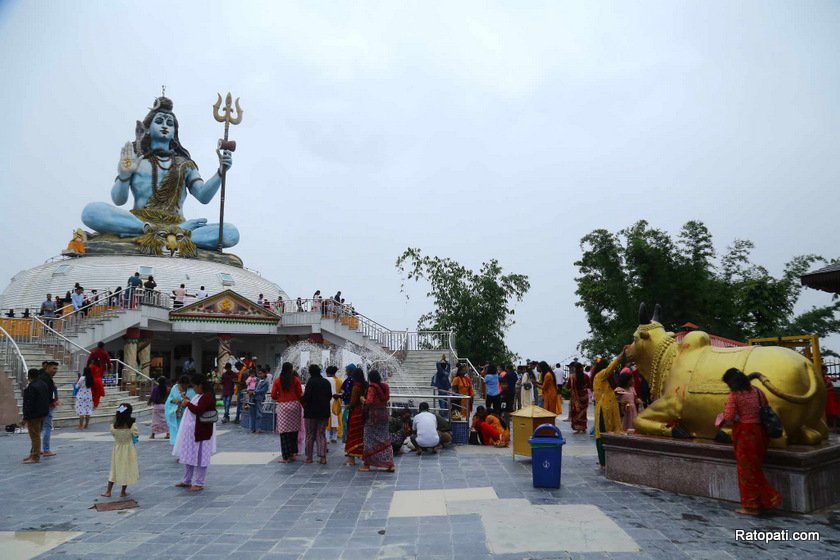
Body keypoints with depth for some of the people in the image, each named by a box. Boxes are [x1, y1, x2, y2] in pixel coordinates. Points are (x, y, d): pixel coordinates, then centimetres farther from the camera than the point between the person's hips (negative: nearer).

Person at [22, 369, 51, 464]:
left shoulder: (31, 387, -20)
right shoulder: (44, 384, 8)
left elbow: (29, 403, -21)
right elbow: (47, 400, 14)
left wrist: (26, 416, -16)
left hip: (34, 415, -9)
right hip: (43, 414, 9)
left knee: (35, 436, -3)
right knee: (36, 435, 19)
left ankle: (35, 457, 1)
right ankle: (33, 454, 29)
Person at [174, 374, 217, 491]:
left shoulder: (207, 396, -20)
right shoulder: (199, 395, 13)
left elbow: (198, 410, -27)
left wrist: (188, 404, -15)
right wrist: (188, 402, 6)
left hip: (200, 432, -10)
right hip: (191, 430, 10)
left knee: (199, 457, 0)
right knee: (188, 455, 18)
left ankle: (199, 483, 9)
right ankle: (187, 481, 32)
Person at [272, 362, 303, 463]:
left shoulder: (277, 380, -1)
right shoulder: (295, 379, -2)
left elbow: (273, 395, -2)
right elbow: (300, 394, -2)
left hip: (283, 406, -1)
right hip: (294, 405, 1)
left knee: (284, 432, 2)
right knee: (294, 430, 13)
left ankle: (286, 456, 1)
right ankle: (293, 453, 18)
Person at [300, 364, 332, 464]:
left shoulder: (311, 382, -14)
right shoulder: (326, 382, 4)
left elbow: (307, 397, -18)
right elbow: (330, 396, 9)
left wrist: (301, 399, 2)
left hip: (311, 412, -4)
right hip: (324, 412, 4)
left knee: (310, 434, 8)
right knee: (321, 434, 10)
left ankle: (309, 457, 14)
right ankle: (322, 457, 2)